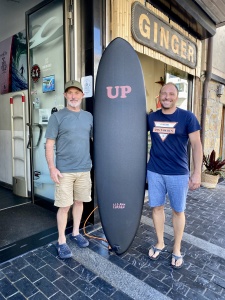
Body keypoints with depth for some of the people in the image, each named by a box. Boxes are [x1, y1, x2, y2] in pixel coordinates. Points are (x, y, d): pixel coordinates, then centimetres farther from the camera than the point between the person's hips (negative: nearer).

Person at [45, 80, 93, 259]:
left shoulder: (89, 116, 9)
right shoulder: (57, 117, -4)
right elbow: (49, 145, -5)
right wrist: (52, 167, -13)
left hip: (84, 168, 4)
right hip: (64, 170, -4)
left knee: (79, 201, 15)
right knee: (64, 206, 3)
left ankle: (76, 233, 35)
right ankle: (61, 242, 21)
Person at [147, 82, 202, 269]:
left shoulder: (187, 117, -5)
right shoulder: (151, 117, 3)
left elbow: (196, 145, -5)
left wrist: (197, 173, -9)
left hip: (178, 173, -2)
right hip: (154, 171, 3)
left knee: (178, 210, 11)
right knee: (157, 207, 12)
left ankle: (177, 249, 31)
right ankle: (160, 243, 34)